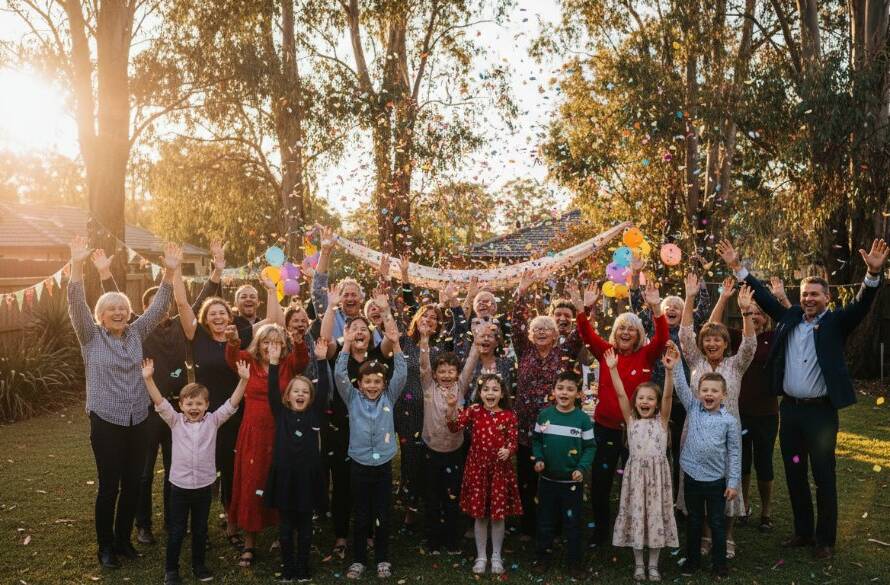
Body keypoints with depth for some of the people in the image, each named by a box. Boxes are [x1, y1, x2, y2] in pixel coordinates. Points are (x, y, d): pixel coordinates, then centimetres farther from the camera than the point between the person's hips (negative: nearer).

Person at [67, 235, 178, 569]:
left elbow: (159, 305, 2)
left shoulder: (136, 333, 7)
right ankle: (105, 546, 19)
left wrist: (170, 271, -10)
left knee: (133, 484, 10)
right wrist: (77, 266, -28)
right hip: (106, 422, -4)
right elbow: (76, 304, -15)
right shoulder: (90, 336, -1)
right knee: (109, 486, 2)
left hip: (138, 421, 4)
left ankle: (124, 538, 27)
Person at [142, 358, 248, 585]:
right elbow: (160, 402, -14)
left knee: (200, 529, 16)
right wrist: (148, 379, -27)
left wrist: (243, 380, -25)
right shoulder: (175, 421, -2)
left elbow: (232, 404, -12)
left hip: (204, 485, 1)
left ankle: (198, 564, 33)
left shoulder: (213, 421, -2)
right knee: (176, 531, 8)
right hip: (179, 485, -1)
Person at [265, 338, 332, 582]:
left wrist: (322, 360, -17)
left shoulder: (315, 414, 2)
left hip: (307, 474, 0)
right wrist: (274, 362, -20)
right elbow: (273, 391, -10)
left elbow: (324, 389, -8)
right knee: (286, 525, 9)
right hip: (284, 474, 0)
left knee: (305, 525, 10)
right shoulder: (281, 413, 1)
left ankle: (303, 567, 21)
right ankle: (288, 568, 20)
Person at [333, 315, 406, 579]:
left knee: (383, 515, 8)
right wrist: (346, 344, -21)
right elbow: (339, 374, -11)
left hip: (383, 465, 1)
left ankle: (383, 559, 23)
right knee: (361, 516, 9)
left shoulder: (388, 397, 2)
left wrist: (395, 343, -19)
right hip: (359, 465, -1)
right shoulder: (353, 398, 0)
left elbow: (401, 374, -8)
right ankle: (358, 559, 22)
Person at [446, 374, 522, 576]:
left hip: (500, 468, 0)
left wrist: (508, 451, -26)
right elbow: (455, 427, -14)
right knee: (480, 514, 9)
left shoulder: (509, 416, -4)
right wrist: (451, 407, -29)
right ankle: (481, 556, 26)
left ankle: (496, 556, 27)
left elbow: (513, 442, -4)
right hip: (477, 467, 0)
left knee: (499, 514, 8)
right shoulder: (474, 411, -3)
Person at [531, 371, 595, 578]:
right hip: (547, 478, 2)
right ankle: (543, 556, 30)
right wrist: (538, 459, -8)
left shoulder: (583, 419, -9)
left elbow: (590, 446, -5)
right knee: (545, 520, 14)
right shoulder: (544, 415, -3)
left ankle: (574, 560, 24)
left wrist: (582, 468, -16)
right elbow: (536, 440, 7)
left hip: (572, 481, -2)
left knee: (572, 522, 9)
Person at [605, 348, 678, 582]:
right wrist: (612, 369, -15)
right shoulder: (631, 420, 4)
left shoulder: (661, 420, 3)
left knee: (656, 514, 5)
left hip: (657, 472, 0)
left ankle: (654, 564, 20)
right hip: (635, 472, 0)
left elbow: (668, 396, -11)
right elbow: (620, 395, -5)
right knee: (636, 514, 6)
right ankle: (639, 563, 20)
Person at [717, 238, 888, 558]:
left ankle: (825, 539, 18)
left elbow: (861, 304, -17)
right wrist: (738, 267, 5)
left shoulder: (836, 322, -3)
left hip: (821, 411, -4)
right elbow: (764, 297, 11)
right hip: (789, 409, 4)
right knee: (794, 475, 13)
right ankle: (803, 531, 28)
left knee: (824, 477, 4)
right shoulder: (789, 317, 8)